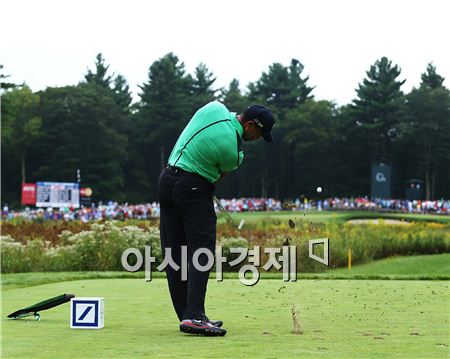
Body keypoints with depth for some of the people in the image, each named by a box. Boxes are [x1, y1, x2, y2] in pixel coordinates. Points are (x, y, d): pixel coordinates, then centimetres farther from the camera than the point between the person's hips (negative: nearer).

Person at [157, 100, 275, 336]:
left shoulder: (216, 107, 2)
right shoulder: (231, 149, -17)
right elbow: (222, 174, 2)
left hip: (166, 180, 9)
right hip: (193, 187, -9)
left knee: (175, 254, 6)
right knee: (202, 252, -10)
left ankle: (185, 315, 10)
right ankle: (194, 316, -20)